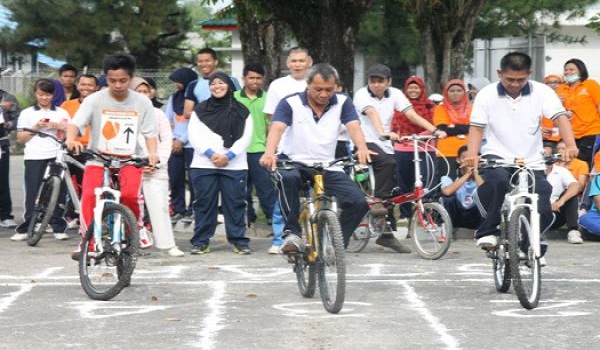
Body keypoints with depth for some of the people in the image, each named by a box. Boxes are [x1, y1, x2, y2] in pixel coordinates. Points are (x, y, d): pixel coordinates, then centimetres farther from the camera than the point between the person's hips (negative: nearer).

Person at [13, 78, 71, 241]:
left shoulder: (61, 113, 14)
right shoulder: (27, 113, 11)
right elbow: (20, 138, 7)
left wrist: (59, 127, -7)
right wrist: (35, 127, -7)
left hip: (56, 156, 1)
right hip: (34, 157, -1)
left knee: (58, 193, -2)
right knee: (32, 194, -5)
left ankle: (59, 228, 5)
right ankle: (24, 229, -2)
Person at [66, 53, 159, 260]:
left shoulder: (142, 103, -1)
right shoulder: (94, 100, -6)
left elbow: (150, 133, 0)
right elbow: (76, 123, -17)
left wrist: (152, 153, -19)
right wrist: (71, 140, -39)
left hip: (130, 159, 0)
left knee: (130, 195, -24)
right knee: (89, 195, -23)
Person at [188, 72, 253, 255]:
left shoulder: (241, 111, 10)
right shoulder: (200, 110, 13)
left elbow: (245, 136, 2)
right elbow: (194, 135, 3)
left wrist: (229, 155, -10)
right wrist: (211, 154, -10)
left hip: (234, 165, -1)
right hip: (204, 164, 1)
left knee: (235, 203, -1)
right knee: (204, 203, 0)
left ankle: (239, 241, 3)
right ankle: (200, 242, 4)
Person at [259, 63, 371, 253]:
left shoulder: (342, 103, 3)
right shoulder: (290, 103, -4)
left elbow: (353, 126, -12)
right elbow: (277, 128, -19)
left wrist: (362, 148, -35)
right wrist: (269, 153, -41)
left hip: (328, 167, 3)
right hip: (296, 163, -3)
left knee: (359, 202, -16)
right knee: (287, 178, -39)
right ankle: (292, 233, -27)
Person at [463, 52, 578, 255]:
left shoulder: (542, 92, -3)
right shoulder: (487, 95, -2)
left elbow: (560, 117, -13)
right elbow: (477, 128, -2)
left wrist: (570, 146, -30)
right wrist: (472, 153, -21)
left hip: (531, 161, 1)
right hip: (496, 156, -1)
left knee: (544, 212, -10)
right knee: (498, 179, -36)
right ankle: (487, 231, -17)